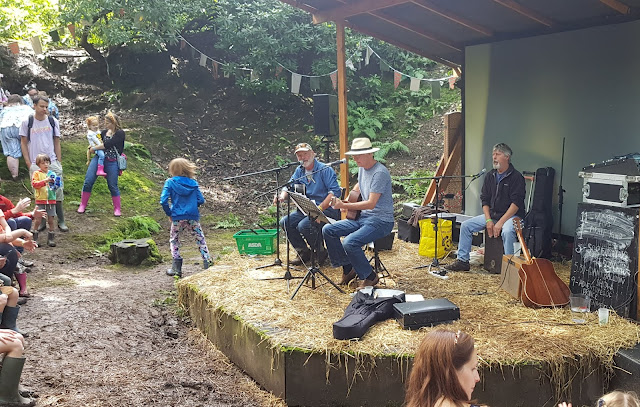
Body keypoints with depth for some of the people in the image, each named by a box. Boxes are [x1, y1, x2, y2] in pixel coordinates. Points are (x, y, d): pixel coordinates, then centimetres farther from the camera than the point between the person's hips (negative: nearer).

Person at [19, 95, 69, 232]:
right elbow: (23, 143, 6)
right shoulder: (27, 122, 2)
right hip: (35, 164, -1)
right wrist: (29, 164, -1)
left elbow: (57, 143, 10)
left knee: (57, 191, -2)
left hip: (53, 163, 1)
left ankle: (60, 221, 7)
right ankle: (42, 222, 13)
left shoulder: (53, 122, 5)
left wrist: (59, 163, 5)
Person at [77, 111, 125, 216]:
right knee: (88, 181, -3)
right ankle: (83, 205, 7)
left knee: (112, 186, 0)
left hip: (111, 162, -5)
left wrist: (94, 148, -9)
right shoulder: (104, 132, 14)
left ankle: (117, 209, 13)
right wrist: (91, 148, 3)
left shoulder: (120, 133, -6)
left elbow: (107, 144, -16)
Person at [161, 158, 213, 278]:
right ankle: (207, 262, 10)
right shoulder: (193, 183, 3)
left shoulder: (170, 182, -3)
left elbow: (164, 201, -11)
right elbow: (201, 200, 1)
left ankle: (177, 268, 13)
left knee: (174, 241, 17)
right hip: (193, 217, 1)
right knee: (200, 239, 16)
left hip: (177, 218, -1)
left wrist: (169, 214, 4)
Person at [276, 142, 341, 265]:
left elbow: (335, 192, -18)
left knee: (303, 225, -29)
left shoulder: (324, 170, -10)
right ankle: (304, 252, 4)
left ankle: (320, 252, -5)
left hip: (327, 209, -7)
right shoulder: (299, 170, 13)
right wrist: (282, 196, -14)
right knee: (285, 222, -10)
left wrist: (319, 208, -26)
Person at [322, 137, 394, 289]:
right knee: (327, 230, -2)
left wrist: (345, 206, -26)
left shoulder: (380, 173, -20)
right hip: (363, 217, 9)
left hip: (381, 221, -9)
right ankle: (348, 269, 9)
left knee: (350, 243, -30)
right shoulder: (362, 168, 9)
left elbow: (371, 204, -25)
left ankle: (369, 277, -6)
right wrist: (348, 201, 13)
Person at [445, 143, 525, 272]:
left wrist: (500, 222, -24)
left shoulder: (516, 177, -10)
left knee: (507, 231, -39)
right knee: (465, 226, -4)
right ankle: (462, 261, 2)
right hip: (491, 214, 7)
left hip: (511, 215, -7)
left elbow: (516, 203, -17)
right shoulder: (490, 176, 10)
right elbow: (484, 200, 9)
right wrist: (488, 220, -7)